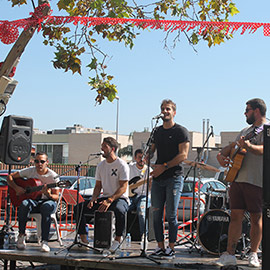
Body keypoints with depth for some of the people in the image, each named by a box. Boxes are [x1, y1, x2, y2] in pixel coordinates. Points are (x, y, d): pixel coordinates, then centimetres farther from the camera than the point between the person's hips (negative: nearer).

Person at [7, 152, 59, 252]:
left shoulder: (53, 176, -5)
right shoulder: (30, 171, 1)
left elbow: (56, 196, -6)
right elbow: (9, 177, 6)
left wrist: (49, 195, -29)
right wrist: (16, 188, -11)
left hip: (47, 200, -2)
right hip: (32, 200, 2)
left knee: (46, 207, -40)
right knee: (24, 204, -35)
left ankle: (44, 241, -37)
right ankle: (21, 236, -20)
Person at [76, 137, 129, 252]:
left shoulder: (122, 165, -9)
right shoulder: (101, 165, 12)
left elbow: (123, 187, -15)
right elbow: (98, 186, 16)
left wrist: (110, 200, -26)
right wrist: (94, 198, -5)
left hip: (120, 198, -6)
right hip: (105, 198, 6)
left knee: (119, 209, -41)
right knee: (81, 206, -12)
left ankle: (118, 239, -20)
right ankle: (83, 237, -5)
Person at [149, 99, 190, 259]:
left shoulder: (181, 131, -2)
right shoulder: (157, 131, 17)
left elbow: (183, 155, -10)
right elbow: (151, 151, 26)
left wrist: (164, 166, -15)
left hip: (174, 178, -6)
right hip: (158, 178, 6)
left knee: (171, 215, -5)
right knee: (156, 214, 4)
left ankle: (171, 248, 4)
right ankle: (160, 247, 12)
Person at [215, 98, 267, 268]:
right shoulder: (246, 131, 22)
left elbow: (263, 150, -19)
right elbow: (231, 146, 25)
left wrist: (249, 146, -38)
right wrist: (222, 154, 4)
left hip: (256, 182, -6)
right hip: (237, 178, 7)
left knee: (256, 218, 2)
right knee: (236, 216, 3)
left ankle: (253, 255, 13)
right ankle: (230, 255, 4)